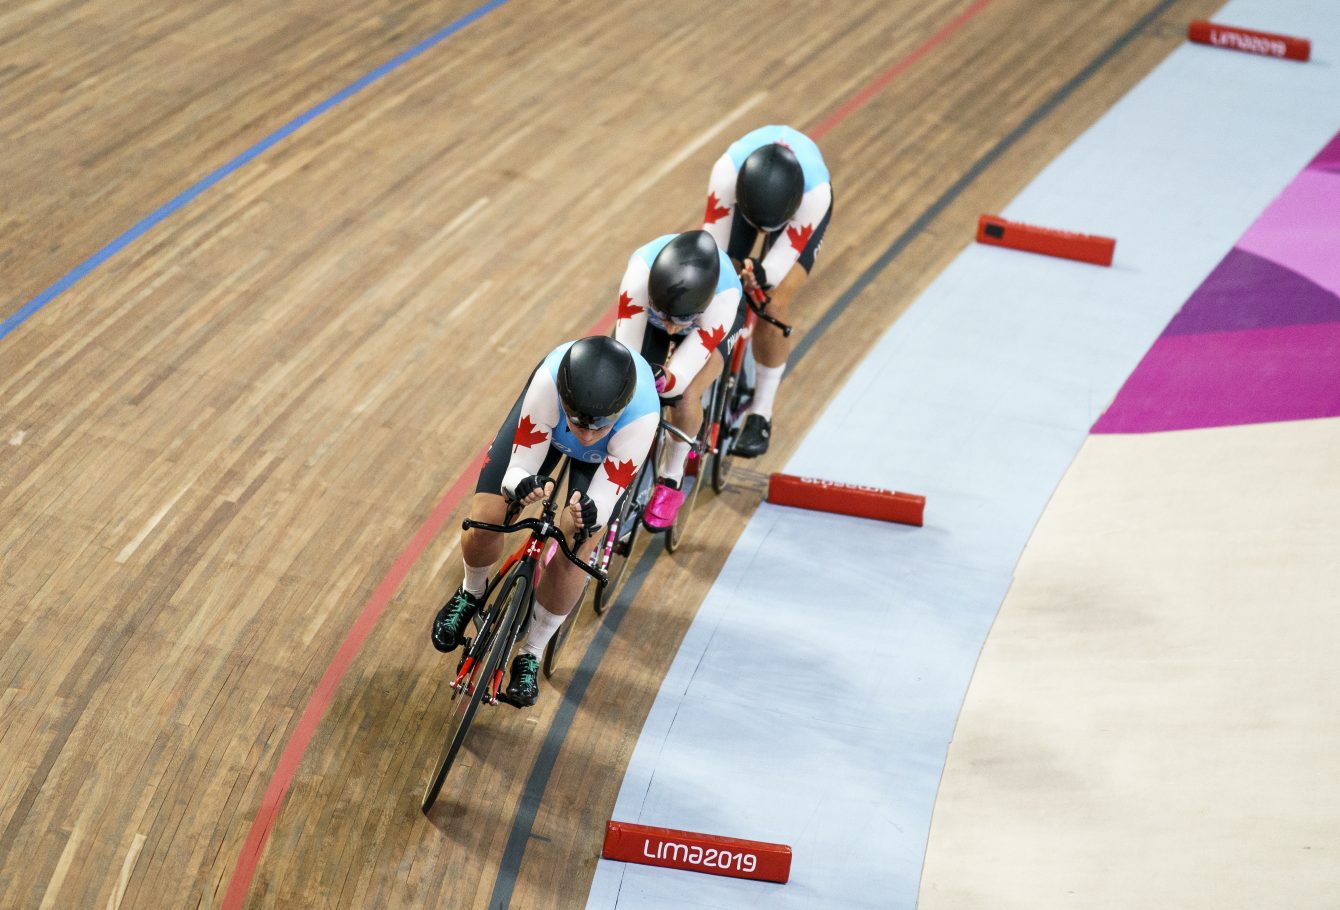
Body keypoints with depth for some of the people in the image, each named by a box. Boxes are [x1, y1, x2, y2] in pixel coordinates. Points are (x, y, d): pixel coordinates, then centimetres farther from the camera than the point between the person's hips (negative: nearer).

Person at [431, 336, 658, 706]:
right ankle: (472, 593, 26)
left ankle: (531, 655, 12)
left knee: (569, 559, -16)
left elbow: (606, 496, -36)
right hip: (545, 419, 1)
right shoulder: (549, 381, -44)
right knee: (484, 522, -12)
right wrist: (521, 484, -57)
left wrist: (589, 514, -60)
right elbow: (520, 465, -33)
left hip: (607, 454, -1)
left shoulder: (642, 417, -45)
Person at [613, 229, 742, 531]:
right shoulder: (642, 270, -45)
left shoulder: (724, 296, -44)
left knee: (685, 398, -25)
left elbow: (680, 378, -41)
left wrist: (664, 379, -62)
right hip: (645, 311, 2)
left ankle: (671, 481, 0)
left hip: (710, 320, -1)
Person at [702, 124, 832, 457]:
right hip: (747, 190, 2)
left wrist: (761, 275, -57)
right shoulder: (728, 170, -43)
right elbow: (712, 248, -33)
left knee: (773, 308, -16)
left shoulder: (816, 192, -44)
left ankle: (761, 414, 0)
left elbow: (780, 265, -37)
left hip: (801, 205, -2)